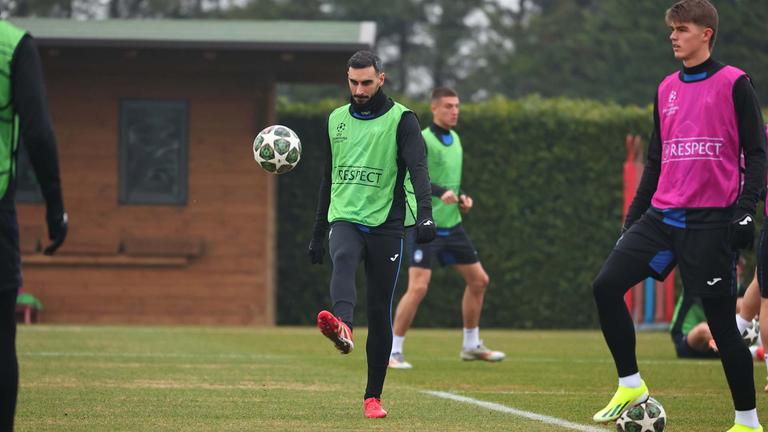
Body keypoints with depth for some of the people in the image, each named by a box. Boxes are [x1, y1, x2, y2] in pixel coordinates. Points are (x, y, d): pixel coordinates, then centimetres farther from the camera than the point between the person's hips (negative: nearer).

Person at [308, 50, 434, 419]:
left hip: (385, 224, -2)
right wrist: (318, 233, 22)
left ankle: (373, 397, 10)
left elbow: (418, 168, -14)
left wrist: (425, 213, -30)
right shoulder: (337, 120, 14)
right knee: (343, 260, -33)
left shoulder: (401, 119, 0)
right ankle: (342, 326, -63)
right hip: (345, 219, 2)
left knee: (380, 312, 1)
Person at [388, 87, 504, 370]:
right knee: (418, 286, -17)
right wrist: (440, 192, -35)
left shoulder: (454, 138, 13)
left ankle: (471, 346, 26)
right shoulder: (422, 140, -12)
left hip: (451, 225, 8)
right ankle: (393, 351, -8)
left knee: (478, 280, 11)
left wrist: (462, 197, 7)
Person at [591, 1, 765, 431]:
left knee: (721, 318, -4)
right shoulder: (667, 89, 14)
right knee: (607, 285, -8)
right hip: (663, 215, 6)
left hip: (711, 220, -6)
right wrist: (634, 216, 17)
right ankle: (631, 384, 3)